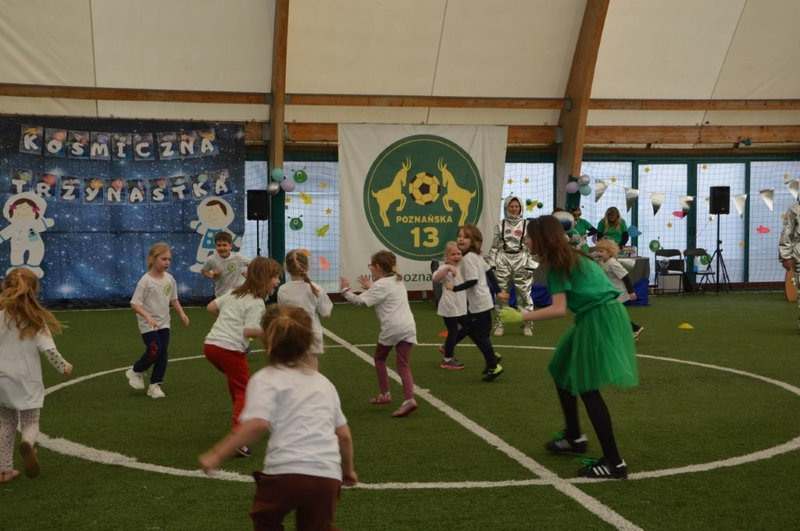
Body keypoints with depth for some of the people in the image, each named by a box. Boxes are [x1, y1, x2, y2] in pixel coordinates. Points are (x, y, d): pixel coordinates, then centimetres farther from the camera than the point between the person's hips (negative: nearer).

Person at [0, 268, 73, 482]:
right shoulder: (36, 320, -9)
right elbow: (49, 350, -11)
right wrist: (64, 367, 5)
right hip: (26, 383, -2)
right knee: (30, 422, 11)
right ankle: (28, 443, -24)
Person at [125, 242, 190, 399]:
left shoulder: (170, 279, 2)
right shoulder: (145, 281, -16)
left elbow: (173, 299, 15)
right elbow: (135, 304, -17)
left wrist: (182, 313, 2)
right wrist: (148, 317, -30)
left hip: (164, 323, 6)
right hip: (148, 324, -6)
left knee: (163, 353, 1)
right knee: (155, 349, -14)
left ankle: (155, 385, 13)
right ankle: (136, 372, 13)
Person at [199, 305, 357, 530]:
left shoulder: (265, 378, 6)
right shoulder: (324, 382, 22)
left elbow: (258, 424, -12)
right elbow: (344, 436, 23)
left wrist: (217, 454, -9)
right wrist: (348, 470, 38)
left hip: (286, 472, -4)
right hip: (328, 477, 4)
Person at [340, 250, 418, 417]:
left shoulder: (381, 285, -7)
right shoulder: (397, 281, 18)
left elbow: (360, 301, -10)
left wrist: (345, 290, 2)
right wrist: (371, 287, 31)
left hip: (391, 328, -6)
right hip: (408, 327, 6)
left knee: (379, 358, 18)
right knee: (403, 365, 3)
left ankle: (385, 394, 20)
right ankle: (409, 398, -15)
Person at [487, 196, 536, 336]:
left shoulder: (527, 224, 3)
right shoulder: (500, 225, 8)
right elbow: (494, 246, 10)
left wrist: (531, 264, -4)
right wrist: (491, 263, 3)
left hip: (521, 262, -1)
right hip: (503, 261, 1)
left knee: (524, 293, -3)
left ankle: (527, 325, 7)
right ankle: (500, 324, 13)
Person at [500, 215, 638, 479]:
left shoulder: (557, 264, -13)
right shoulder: (571, 257, 15)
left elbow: (559, 309, -21)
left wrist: (521, 316, -19)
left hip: (599, 320, -10)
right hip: (599, 316, 10)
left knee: (587, 388, -7)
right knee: (562, 370, 19)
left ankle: (614, 462, -5)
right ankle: (574, 438, 31)